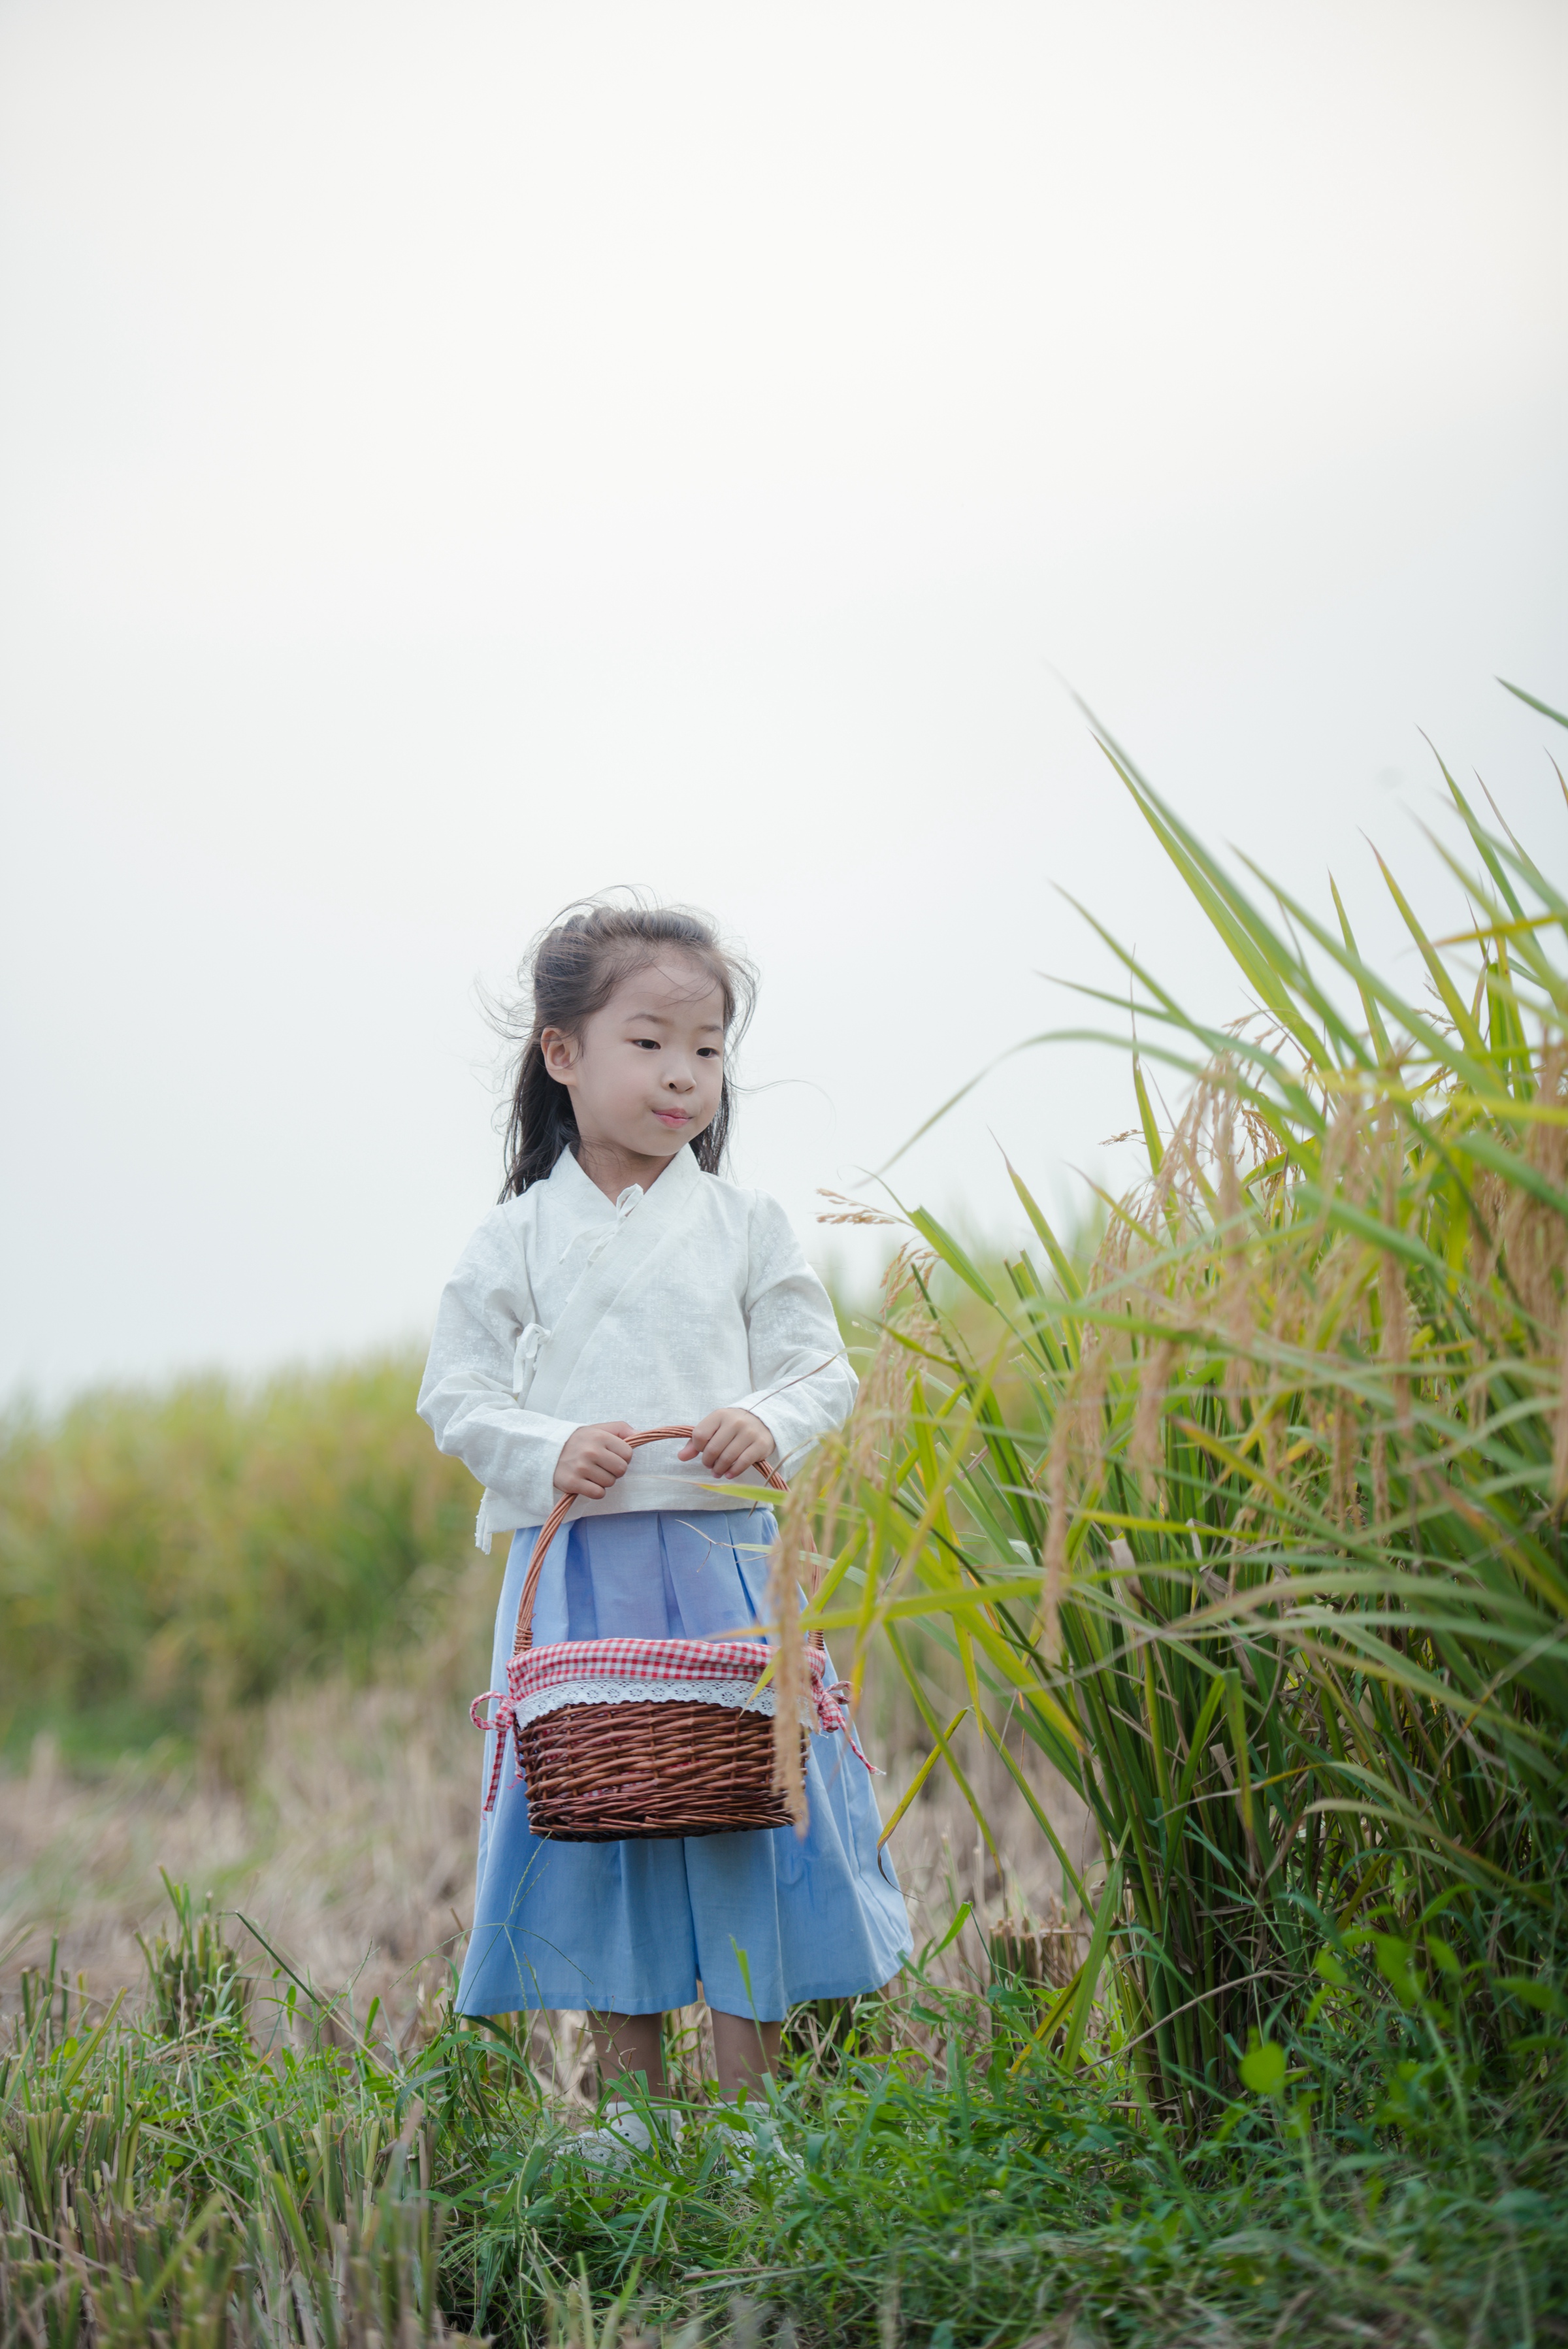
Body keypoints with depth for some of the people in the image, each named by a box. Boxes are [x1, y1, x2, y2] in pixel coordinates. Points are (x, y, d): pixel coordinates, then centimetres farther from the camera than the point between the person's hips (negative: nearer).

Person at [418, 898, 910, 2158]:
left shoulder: (748, 1224, 6)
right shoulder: (516, 1240, 5)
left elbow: (822, 1367, 6)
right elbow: (456, 1392, 4)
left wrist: (772, 1422, -16)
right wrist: (549, 1451, -14)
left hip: (724, 1557, 0)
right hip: (574, 1569, 0)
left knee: (744, 1802, 0)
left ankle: (749, 2104, 9)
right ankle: (631, 2098, 16)